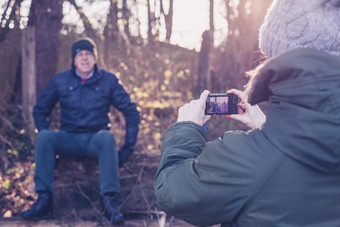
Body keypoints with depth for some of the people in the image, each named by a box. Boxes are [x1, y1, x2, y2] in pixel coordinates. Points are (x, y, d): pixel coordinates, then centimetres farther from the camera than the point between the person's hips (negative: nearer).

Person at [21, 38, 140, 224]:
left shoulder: (108, 80, 5)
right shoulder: (60, 81, 8)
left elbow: (131, 111, 8)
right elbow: (40, 110, 15)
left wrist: (128, 146, -1)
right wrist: (48, 142, 0)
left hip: (95, 139, -1)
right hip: (68, 140, 1)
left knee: (106, 137, -36)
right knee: (44, 136, -30)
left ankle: (109, 200, -41)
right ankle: (44, 198, -33)